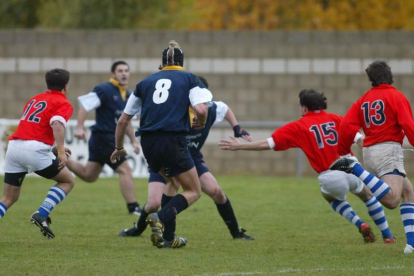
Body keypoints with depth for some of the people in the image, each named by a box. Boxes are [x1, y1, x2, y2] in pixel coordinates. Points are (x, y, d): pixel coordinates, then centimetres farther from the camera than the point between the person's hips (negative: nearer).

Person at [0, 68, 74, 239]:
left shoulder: (35, 99, 25)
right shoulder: (63, 104, 3)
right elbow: (57, 124, -17)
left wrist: (53, 147, 37)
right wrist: (60, 150, -24)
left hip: (14, 146, 6)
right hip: (34, 149, -6)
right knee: (68, 181, 14)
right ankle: (41, 214, -2)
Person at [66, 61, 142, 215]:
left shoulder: (127, 96, 14)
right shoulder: (104, 90, -12)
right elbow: (85, 105, -17)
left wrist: (134, 141, 19)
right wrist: (79, 127, -27)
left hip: (112, 139, 9)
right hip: (104, 137, -9)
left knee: (88, 175, 14)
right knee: (125, 170, -11)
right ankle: (133, 207, -8)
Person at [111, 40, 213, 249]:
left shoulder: (146, 82, 18)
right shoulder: (189, 79, 8)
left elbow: (123, 120, 18)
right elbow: (201, 109, -10)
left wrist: (119, 148, 32)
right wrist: (201, 123, 13)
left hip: (148, 143, 5)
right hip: (173, 141, -4)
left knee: (172, 183, 27)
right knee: (193, 192, 8)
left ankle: (168, 237, 15)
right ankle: (161, 218, -19)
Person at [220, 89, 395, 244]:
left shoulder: (298, 127, 5)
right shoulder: (335, 119, 11)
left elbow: (268, 144, 4)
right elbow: (359, 138, 3)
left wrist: (239, 146, 13)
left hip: (329, 178, -2)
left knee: (332, 198, 33)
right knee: (367, 195, 30)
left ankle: (360, 224, 14)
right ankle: (387, 235, 29)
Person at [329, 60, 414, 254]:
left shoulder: (363, 100, 16)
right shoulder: (396, 97, 1)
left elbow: (346, 127, 6)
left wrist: (343, 153, 15)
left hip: (368, 151, 8)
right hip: (388, 149, -8)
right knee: (392, 200, -24)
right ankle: (355, 168, -28)